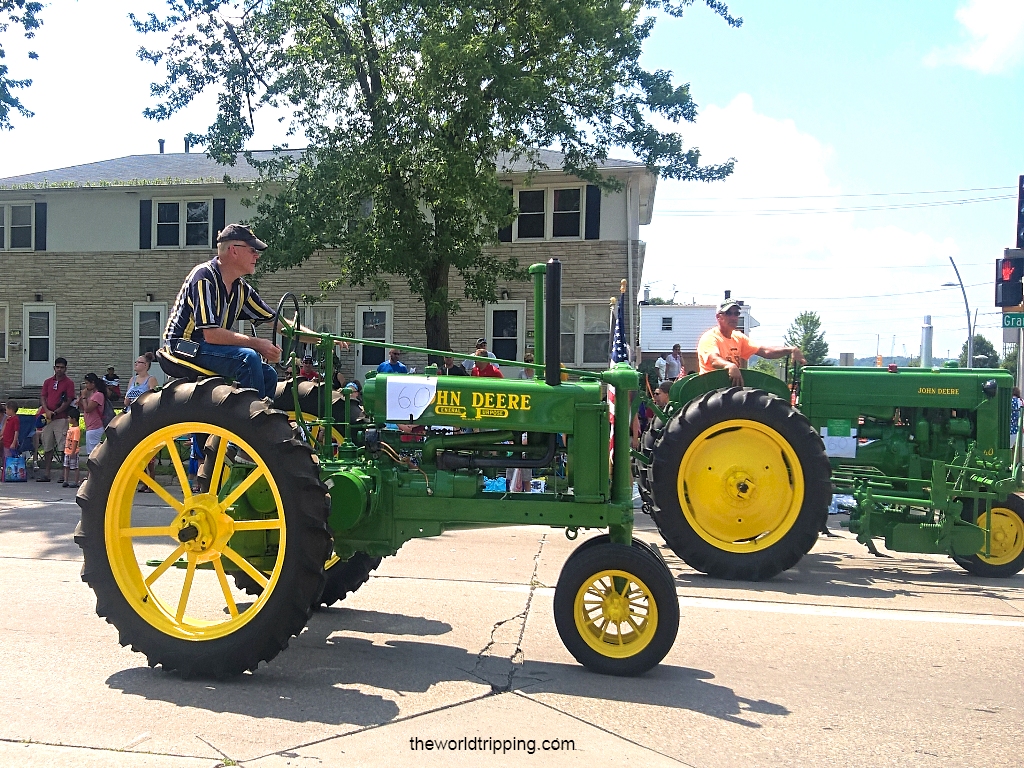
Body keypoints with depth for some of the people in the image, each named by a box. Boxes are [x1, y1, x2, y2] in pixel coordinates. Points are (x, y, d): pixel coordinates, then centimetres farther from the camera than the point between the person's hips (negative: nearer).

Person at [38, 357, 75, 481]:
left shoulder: (68, 383, 0)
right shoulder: (48, 382, 14)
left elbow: (68, 401, -6)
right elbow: (42, 397, 10)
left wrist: (55, 412, -13)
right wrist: (47, 411, -8)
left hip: (61, 418, -5)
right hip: (47, 418, 5)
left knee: (63, 448, -7)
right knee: (47, 447, 8)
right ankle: (46, 474, 12)